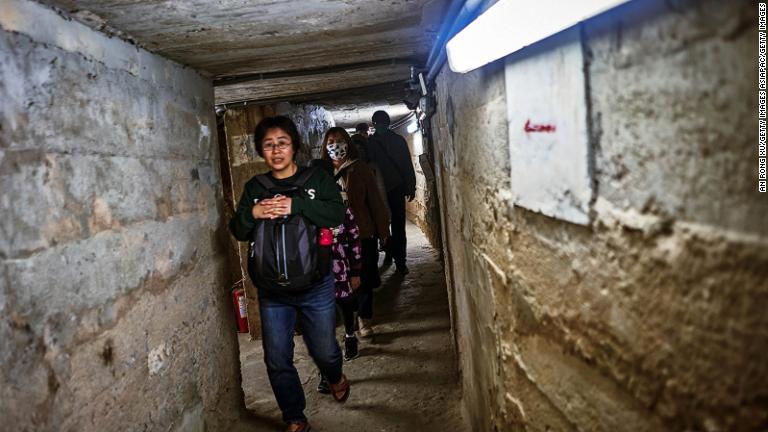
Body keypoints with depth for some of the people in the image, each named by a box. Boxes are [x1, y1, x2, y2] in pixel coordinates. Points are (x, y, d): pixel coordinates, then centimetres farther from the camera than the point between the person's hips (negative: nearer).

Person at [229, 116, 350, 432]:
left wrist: (296, 205, -27)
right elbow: (238, 232, 4)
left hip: (315, 286, -2)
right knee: (277, 361, 8)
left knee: (324, 351, 11)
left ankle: (336, 377, 48)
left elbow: (336, 214, -16)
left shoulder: (316, 179, -2)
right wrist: (253, 212, -16)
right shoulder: (254, 187, 6)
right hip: (272, 290, 2)